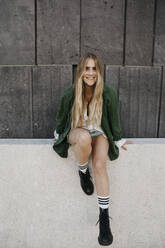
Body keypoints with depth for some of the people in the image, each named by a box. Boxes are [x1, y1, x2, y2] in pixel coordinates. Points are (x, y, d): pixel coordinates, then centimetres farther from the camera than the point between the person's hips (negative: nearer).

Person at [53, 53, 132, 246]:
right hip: (76, 132, 0)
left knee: (99, 165, -27)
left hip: (99, 133, 0)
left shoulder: (108, 93, -15)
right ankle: (82, 172, -9)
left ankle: (104, 217, -20)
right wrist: (58, 134, 18)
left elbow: (114, 119, 1)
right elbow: (61, 117, 4)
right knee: (84, 137, -39)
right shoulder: (69, 93, -15)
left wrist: (119, 141, 10)